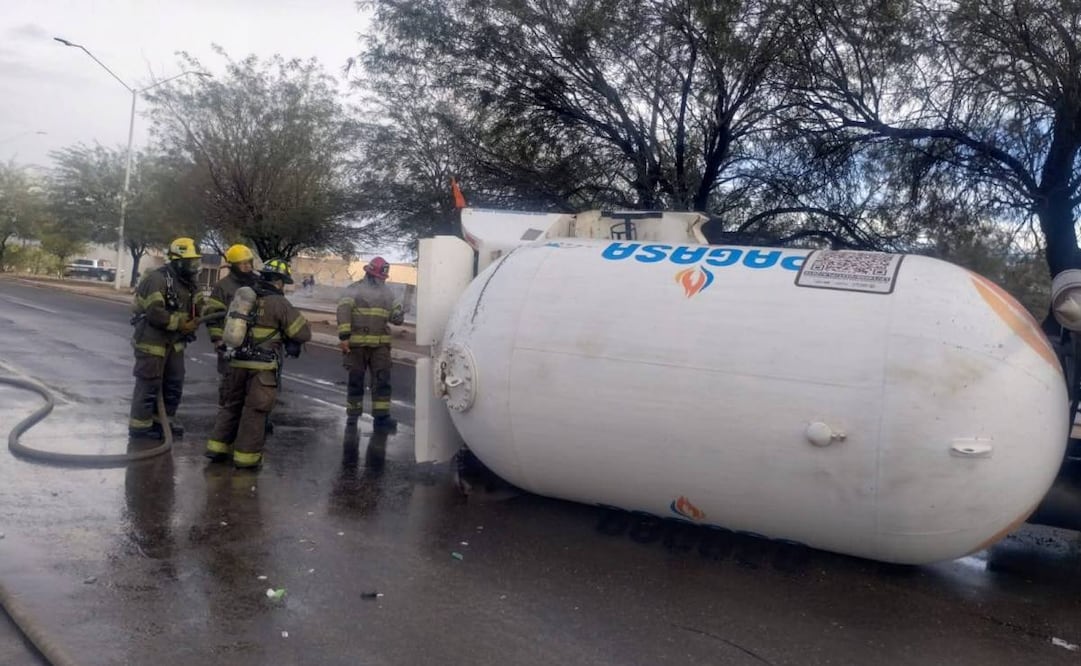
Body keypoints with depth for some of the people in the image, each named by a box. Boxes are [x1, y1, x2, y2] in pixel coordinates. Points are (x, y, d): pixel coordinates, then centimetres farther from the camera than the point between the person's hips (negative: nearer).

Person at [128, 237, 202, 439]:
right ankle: (140, 425, 8)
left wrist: (193, 321, -1)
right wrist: (181, 325, -19)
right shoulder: (158, 279, -17)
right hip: (152, 340, -9)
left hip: (174, 341, 9)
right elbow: (154, 313, -24)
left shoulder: (187, 283, 12)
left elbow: (188, 309, 21)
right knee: (149, 384, -2)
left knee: (174, 383, 15)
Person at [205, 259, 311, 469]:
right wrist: (287, 337, 14)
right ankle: (246, 455, 7)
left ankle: (218, 447, 23)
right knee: (255, 411, 2)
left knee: (231, 405, 19)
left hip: (237, 362, 6)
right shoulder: (279, 303, -8)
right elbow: (304, 333, -7)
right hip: (262, 367, -6)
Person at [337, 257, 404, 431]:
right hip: (357, 343, -4)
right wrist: (344, 336, -22)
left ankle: (381, 417, -5)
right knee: (356, 379, 7)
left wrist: (398, 315, 1)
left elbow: (393, 316, 22)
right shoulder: (354, 289, -3)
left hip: (381, 344, 4)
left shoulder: (387, 292, 15)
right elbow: (343, 311, -14)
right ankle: (353, 413, 20)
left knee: (382, 379, -4)